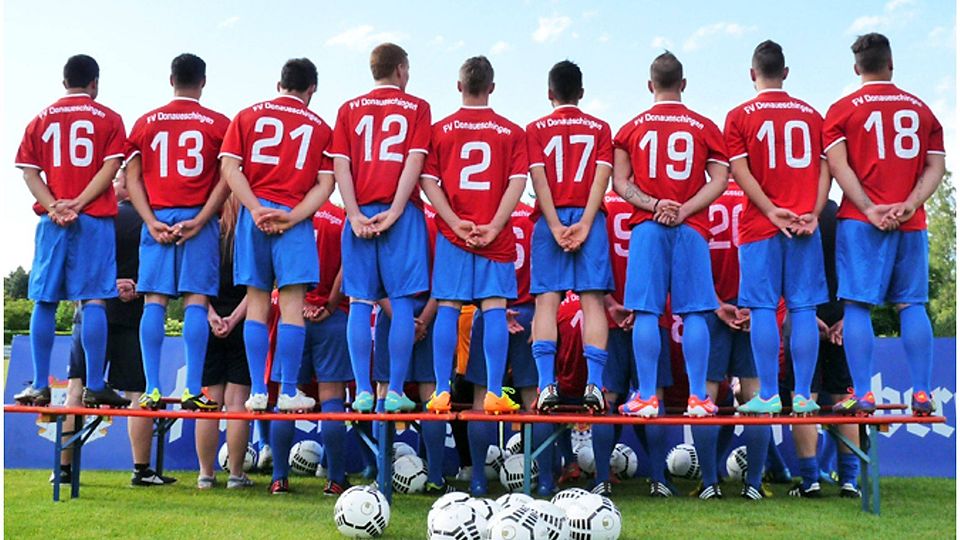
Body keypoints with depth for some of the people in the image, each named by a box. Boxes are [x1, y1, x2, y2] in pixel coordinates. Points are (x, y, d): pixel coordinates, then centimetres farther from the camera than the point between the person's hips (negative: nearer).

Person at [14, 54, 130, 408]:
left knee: (44, 302, 5)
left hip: (51, 220, 3)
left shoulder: (41, 119, 14)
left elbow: (29, 171, 4)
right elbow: (110, 168, -7)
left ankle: (39, 386, 6)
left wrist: (53, 206, -6)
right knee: (93, 300, -4)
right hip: (94, 219, -2)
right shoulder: (109, 119, 6)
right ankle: (95, 387, -6)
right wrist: (77, 204, -11)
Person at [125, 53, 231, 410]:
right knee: (196, 301, -3)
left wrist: (151, 221, -1)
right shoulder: (219, 124, 5)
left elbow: (132, 176, 5)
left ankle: (152, 390, -1)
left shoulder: (146, 122, 12)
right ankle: (192, 391, -8)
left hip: (156, 219, 2)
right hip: (199, 219, -2)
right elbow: (226, 179, -5)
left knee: (155, 302, 2)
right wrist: (199, 221, -7)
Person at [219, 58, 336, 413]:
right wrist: (291, 216, -8)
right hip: (294, 218, -2)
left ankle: (257, 391, 6)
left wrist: (256, 209, -7)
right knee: (292, 306, -2)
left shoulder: (247, 116, 12)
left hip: (254, 215, 2)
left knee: (257, 303, 6)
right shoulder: (320, 127, 10)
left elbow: (230, 169, 0)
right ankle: (289, 393, -1)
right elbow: (325, 184, 0)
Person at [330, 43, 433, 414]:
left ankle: (362, 391, 0)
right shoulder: (416, 108, 8)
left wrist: (356, 215, -2)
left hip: (361, 214, 2)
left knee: (360, 303, 3)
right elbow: (414, 162, -4)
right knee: (401, 301, -1)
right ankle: (395, 393, -2)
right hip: (402, 212, -2)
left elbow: (340, 165, 4)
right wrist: (394, 212, -9)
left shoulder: (349, 109, 15)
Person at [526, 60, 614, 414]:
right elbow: (602, 176, -2)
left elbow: (538, 178, -3)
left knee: (547, 299, -2)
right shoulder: (600, 128, 12)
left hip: (550, 219, 0)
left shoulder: (536, 129, 10)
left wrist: (556, 225, -8)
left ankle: (546, 386, -9)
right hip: (588, 218, 1)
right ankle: (594, 385, -10)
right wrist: (584, 223, -8)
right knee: (592, 299, -2)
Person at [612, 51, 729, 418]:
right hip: (690, 228, 0)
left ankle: (646, 396, -1)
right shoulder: (705, 127, 7)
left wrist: (653, 205, -6)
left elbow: (620, 182, 1)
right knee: (694, 312, 2)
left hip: (647, 227, 0)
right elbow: (719, 181, 0)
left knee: (646, 311, -1)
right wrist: (682, 211, -6)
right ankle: (698, 397, 2)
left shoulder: (631, 128, 8)